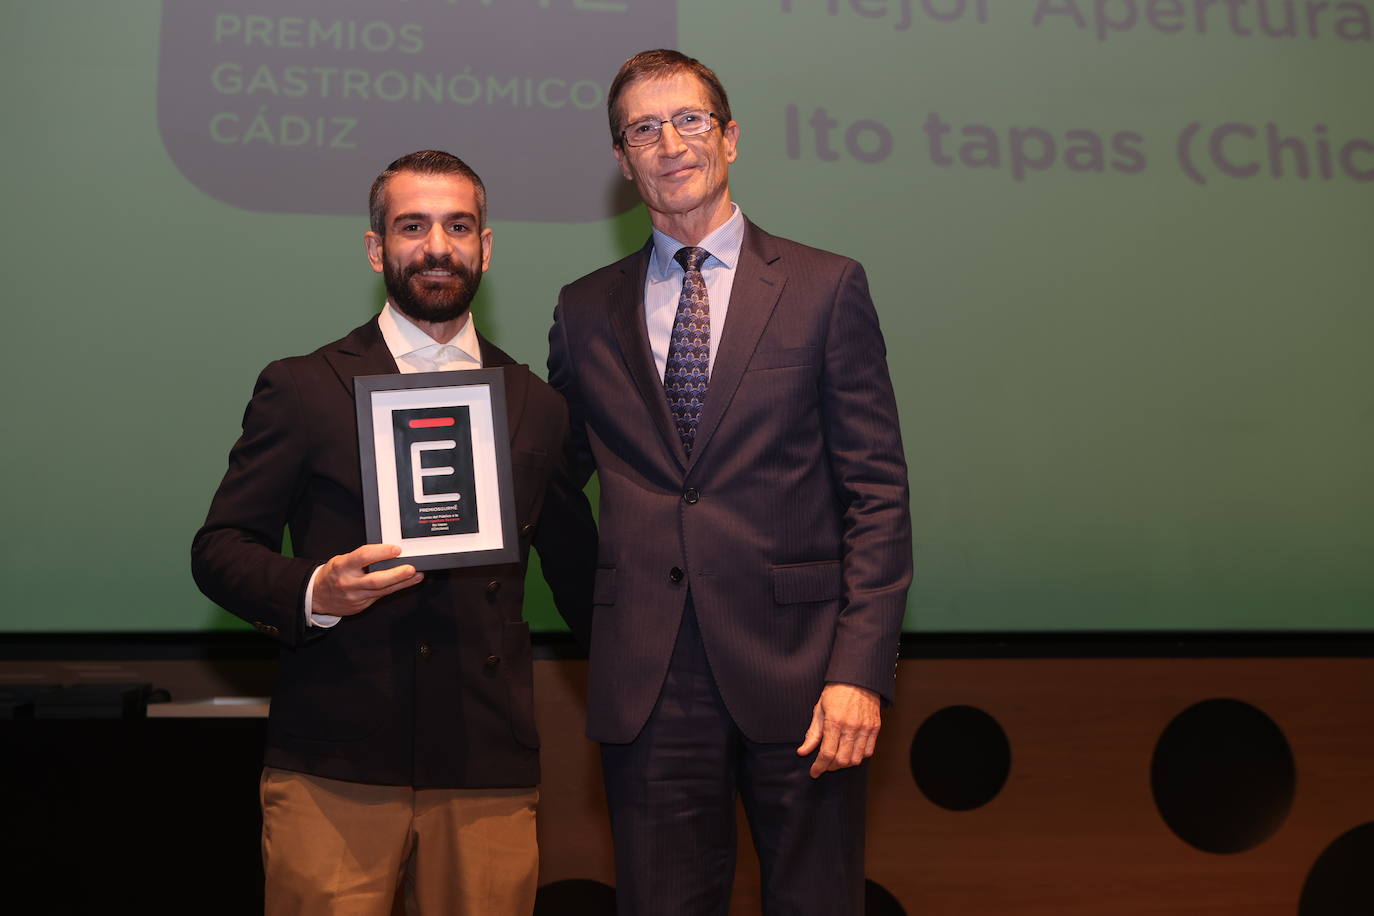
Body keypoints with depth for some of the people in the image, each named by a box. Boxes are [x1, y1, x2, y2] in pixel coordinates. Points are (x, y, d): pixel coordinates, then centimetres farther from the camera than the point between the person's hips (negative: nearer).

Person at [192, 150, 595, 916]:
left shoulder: (539, 409, 11)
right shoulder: (302, 390, 4)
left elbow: (578, 572, 19)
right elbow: (219, 549, 4)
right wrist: (313, 592, -15)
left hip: (489, 774, 2)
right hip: (330, 772, -2)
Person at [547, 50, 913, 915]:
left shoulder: (825, 288, 2)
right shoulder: (586, 310, 10)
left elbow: (878, 493, -2)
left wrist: (861, 670, -10)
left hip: (795, 672, -2)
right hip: (646, 680, 2)